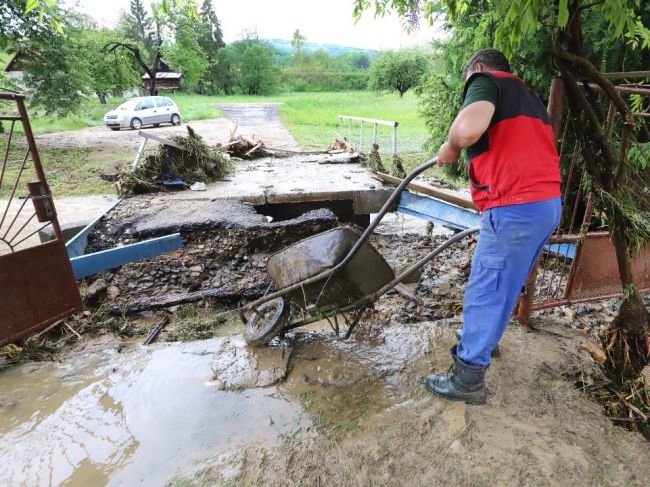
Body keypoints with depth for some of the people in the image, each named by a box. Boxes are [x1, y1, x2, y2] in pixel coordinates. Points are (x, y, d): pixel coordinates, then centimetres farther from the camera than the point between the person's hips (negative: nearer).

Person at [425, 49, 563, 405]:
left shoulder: (486, 80, -2)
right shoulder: (528, 97, 25)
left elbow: (469, 128, -26)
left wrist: (451, 147, -5)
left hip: (515, 209, -9)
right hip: (548, 203, 9)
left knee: (484, 292, 1)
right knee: (503, 286, 24)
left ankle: (468, 379, 14)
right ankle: (485, 340, 45)